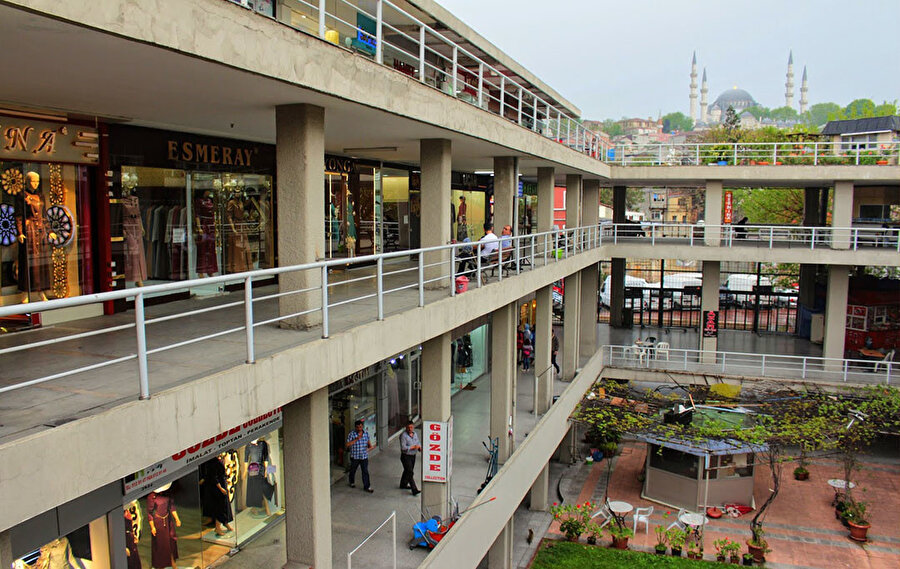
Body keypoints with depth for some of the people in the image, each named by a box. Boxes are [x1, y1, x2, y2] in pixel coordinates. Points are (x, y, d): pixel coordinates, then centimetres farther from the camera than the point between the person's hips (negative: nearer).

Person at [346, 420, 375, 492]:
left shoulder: (366, 433, 1)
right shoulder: (352, 434, -13)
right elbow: (348, 444, -21)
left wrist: (370, 446, -3)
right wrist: (356, 439, -28)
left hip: (364, 456, 2)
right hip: (355, 456, -2)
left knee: (365, 471, 0)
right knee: (353, 470, 17)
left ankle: (366, 486, 6)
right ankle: (352, 482, 41)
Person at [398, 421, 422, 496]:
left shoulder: (415, 434, 4)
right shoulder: (403, 435, -18)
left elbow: (418, 443, 12)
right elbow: (403, 447, -23)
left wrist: (419, 447, -11)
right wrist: (413, 447, -25)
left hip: (413, 456, 8)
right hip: (406, 456, -8)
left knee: (407, 471, 22)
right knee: (410, 473, -11)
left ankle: (403, 484, 41)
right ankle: (414, 490, -10)